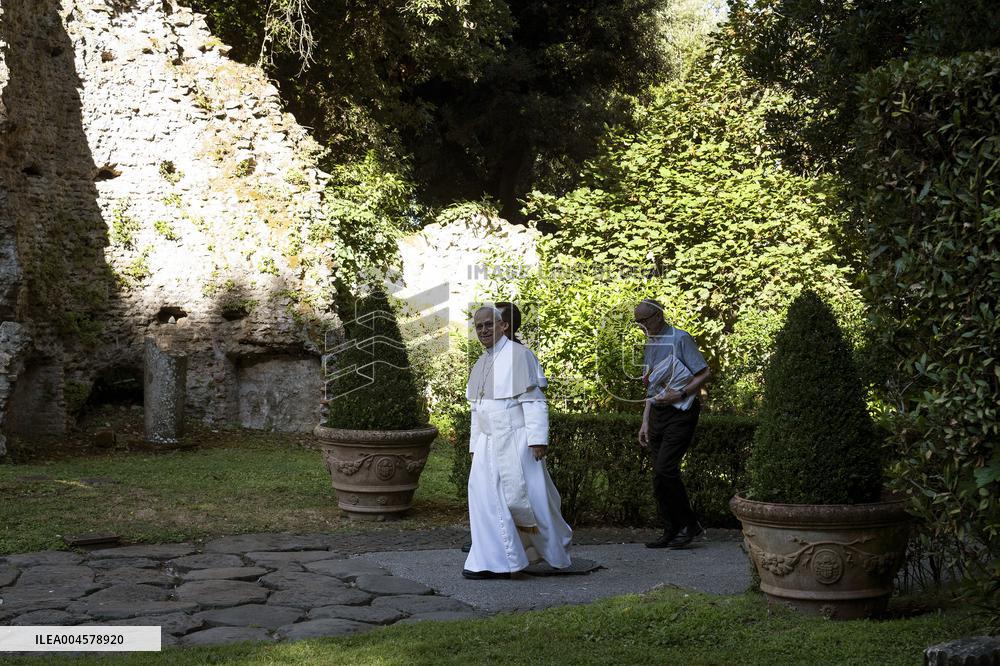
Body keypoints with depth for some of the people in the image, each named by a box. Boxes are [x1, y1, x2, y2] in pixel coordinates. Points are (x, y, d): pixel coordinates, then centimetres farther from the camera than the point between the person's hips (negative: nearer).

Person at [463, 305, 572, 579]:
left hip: (516, 441, -7)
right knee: (484, 497, -4)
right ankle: (494, 563, 0)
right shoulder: (481, 365, 15)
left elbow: (534, 401, -12)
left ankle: (556, 549, 18)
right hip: (488, 443, 7)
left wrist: (537, 439, -18)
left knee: (526, 496, -2)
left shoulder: (518, 355, -7)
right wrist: (475, 446, 17)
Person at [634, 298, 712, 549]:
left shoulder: (680, 339, -6)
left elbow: (705, 373, -11)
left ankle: (689, 525, -5)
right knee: (661, 474, 5)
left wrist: (680, 394, -19)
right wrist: (645, 423, 17)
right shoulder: (650, 346, 18)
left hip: (680, 413, -8)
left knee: (664, 470, -17)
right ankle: (671, 532, 9)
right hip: (658, 414, 8)